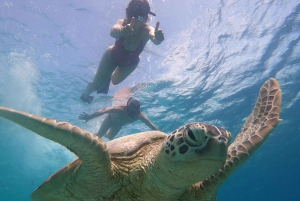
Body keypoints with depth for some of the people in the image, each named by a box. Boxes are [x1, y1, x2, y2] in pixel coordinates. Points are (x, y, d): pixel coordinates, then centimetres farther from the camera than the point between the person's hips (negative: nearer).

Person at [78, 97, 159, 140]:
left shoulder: (139, 116, -37)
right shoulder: (121, 109, -46)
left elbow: (152, 126, -36)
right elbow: (104, 110, -51)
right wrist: (90, 116, -60)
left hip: (119, 124, 4)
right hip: (111, 117, -4)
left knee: (110, 137, 21)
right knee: (99, 134, 3)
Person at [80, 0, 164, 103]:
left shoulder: (146, 30, -37)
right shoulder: (123, 23, -37)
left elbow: (154, 38, -59)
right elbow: (113, 32, -59)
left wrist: (157, 38, -83)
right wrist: (121, 30, -83)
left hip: (131, 62, 2)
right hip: (112, 56, -1)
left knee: (115, 81, 23)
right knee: (97, 84, 5)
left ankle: (108, 77, 61)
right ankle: (85, 95, 41)